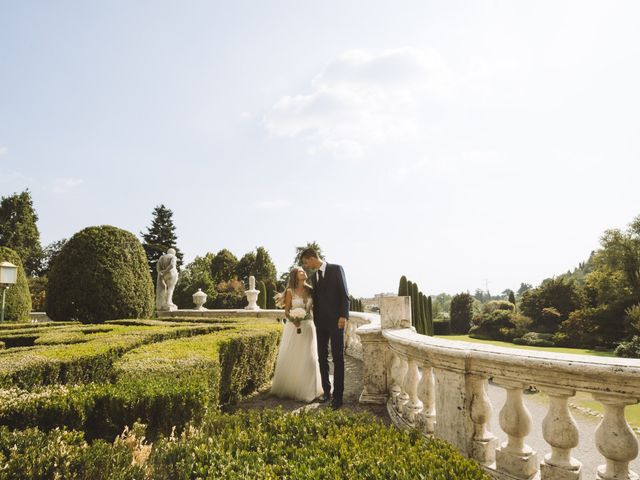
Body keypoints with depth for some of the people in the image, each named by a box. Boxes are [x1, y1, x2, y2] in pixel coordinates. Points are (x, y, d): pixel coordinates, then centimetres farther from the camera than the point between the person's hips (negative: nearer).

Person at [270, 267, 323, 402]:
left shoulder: (310, 290, 6)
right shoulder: (290, 292, -4)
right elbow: (286, 311, -3)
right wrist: (293, 320, -20)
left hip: (308, 327, 3)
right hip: (293, 326, -3)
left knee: (308, 358, 4)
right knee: (291, 358, 3)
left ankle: (307, 389, 17)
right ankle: (289, 388, 17)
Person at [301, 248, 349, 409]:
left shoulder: (336, 269, -3)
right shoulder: (313, 277, 15)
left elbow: (344, 294, -8)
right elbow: (315, 299, 16)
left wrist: (343, 315, -17)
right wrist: (315, 320, 8)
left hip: (336, 320, -6)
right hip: (320, 322, 6)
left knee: (338, 358, -3)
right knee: (322, 357, 7)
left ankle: (338, 395, 1)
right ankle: (326, 391, 16)